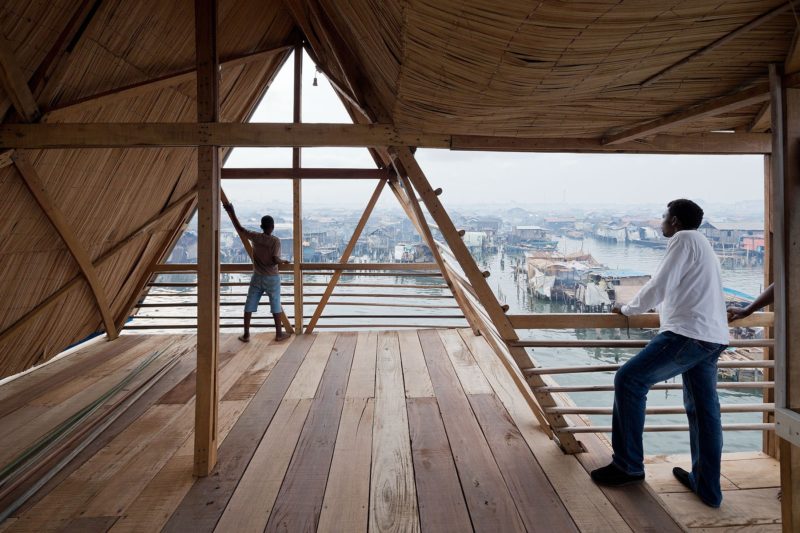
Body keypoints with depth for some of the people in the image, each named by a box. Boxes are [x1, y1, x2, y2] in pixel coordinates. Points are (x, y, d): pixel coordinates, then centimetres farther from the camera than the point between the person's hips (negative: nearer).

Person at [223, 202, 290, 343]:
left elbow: (239, 228, 6)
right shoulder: (275, 240, -13)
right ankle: (279, 334, 15)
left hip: (257, 277, 3)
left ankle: (246, 335, 14)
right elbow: (275, 260, -20)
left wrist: (232, 212, 15)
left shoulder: (255, 237, -3)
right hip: (272, 278, -3)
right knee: (276, 306, 8)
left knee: (249, 305, 10)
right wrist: (283, 261, 1)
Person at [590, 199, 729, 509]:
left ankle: (628, 466, -1)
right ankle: (707, 487, 23)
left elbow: (658, 287, -11)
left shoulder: (683, 239, -4)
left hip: (688, 333, -10)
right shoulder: (701, 244, 25)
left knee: (629, 380, -8)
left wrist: (628, 309, 3)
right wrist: (661, 306, 47)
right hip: (713, 337, 10)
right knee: (703, 410, 13)